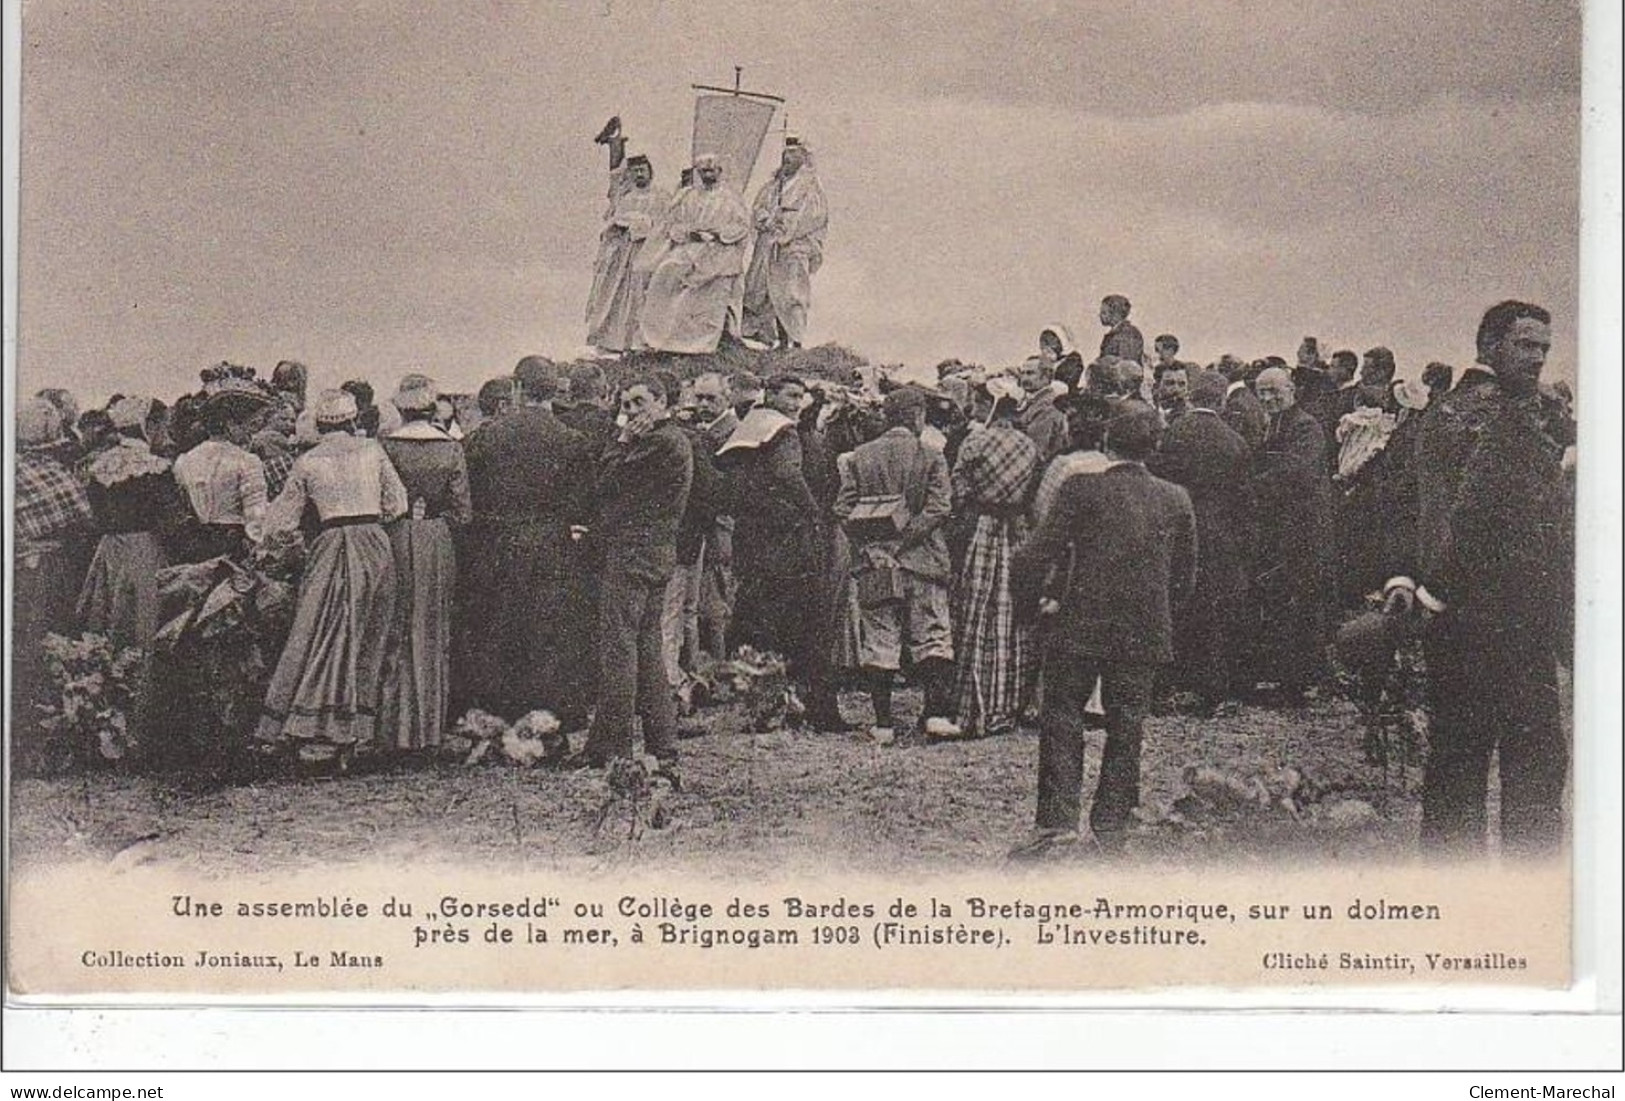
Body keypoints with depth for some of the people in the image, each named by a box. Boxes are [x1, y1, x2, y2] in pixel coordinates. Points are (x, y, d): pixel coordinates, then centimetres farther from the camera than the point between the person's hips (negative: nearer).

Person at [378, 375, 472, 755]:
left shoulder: (386, 448, -6)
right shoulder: (451, 449, -2)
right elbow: (463, 512, -1)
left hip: (397, 540, -1)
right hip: (438, 545, 1)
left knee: (396, 636, 6)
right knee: (434, 635, 10)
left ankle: (397, 726, 4)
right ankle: (431, 727, 12)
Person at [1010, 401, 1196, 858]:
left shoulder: (1081, 489, -11)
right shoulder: (1176, 500, 0)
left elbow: (1031, 560, -13)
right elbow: (1185, 577, 9)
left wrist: (1030, 607, 2)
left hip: (1080, 627, -3)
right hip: (1145, 633, 3)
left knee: (1062, 721, 7)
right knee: (1126, 728, 12)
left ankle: (1058, 818, -2)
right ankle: (1110, 825, 14)